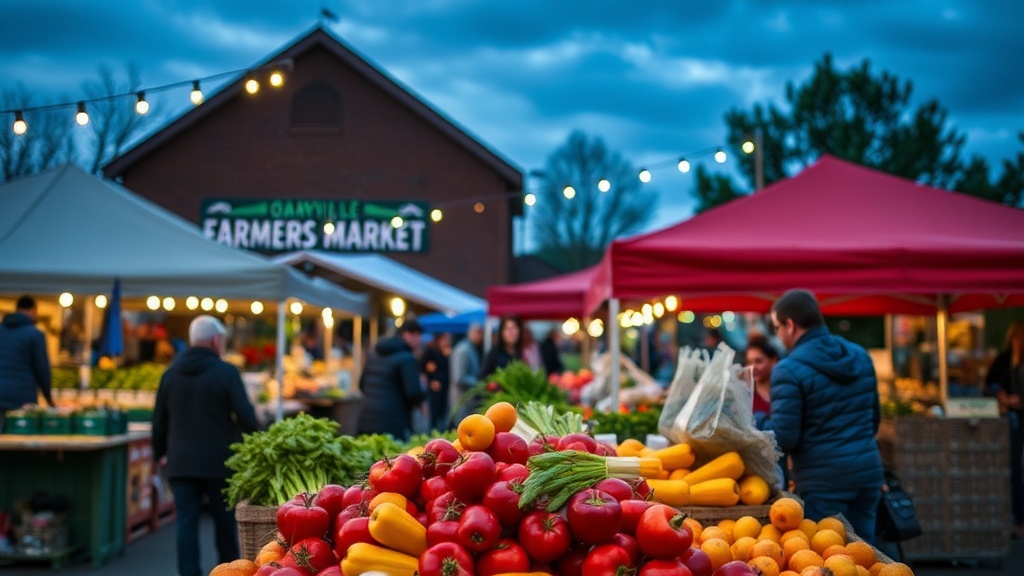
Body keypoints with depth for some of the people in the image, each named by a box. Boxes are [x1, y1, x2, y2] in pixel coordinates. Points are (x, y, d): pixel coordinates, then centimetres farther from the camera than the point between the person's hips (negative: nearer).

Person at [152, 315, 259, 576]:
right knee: (225, 521, 11)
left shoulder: (171, 373, 6)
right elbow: (246, 417, -12)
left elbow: (159, 419, 10)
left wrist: (160, 453, 21)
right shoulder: (226, 372, -10)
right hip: (219, 461, -3)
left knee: (186, 522, 4)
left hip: (181, 463, 3)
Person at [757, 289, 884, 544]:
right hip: (869, 473, 7)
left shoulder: (789, 370, -13)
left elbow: (783, 439, -15)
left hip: (823, 482, -7)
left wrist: (755, 423, 2)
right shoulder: (860, 356, 9)